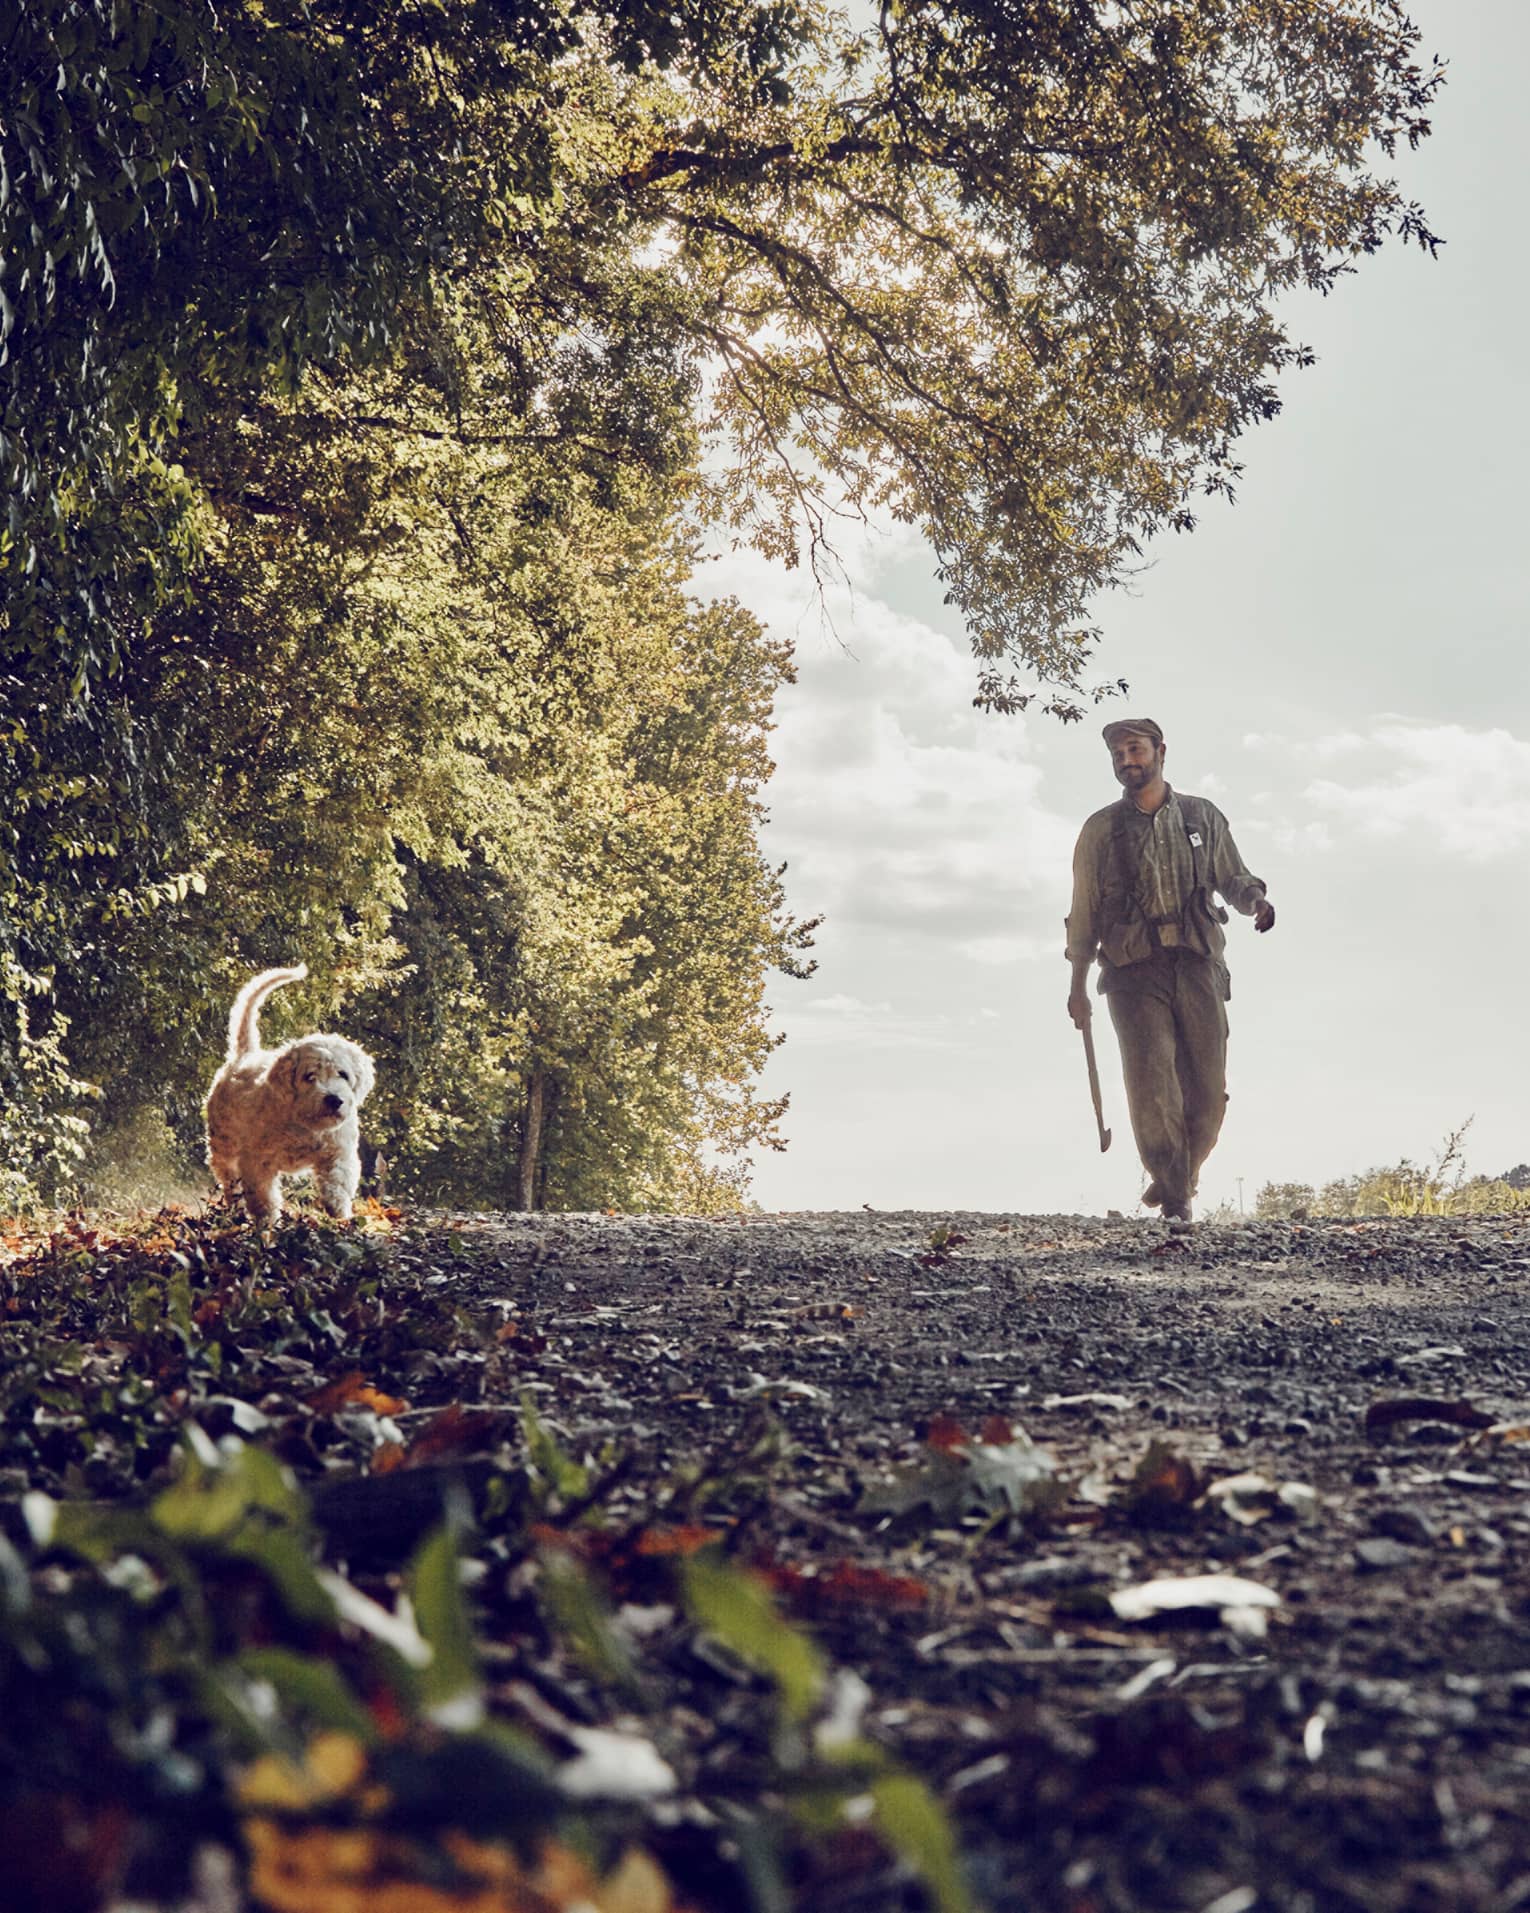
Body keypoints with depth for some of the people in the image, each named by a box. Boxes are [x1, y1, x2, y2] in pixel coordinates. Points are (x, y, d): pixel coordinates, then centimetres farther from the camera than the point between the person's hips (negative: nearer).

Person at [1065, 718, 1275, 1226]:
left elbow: (1233, 878, 18)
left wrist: (1255, 899, -7)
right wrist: (1078, 986, 11)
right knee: (1152, 1088, -14)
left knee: (1208, 1093, -1)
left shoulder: (1203, 818, 12)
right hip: (1135, 971, -1)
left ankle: (1180, 1178, 21)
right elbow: (1084, 911, 12)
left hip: (1197, 966, 1)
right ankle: (1175, 1198, -5)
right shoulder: (1101, 830, 9)